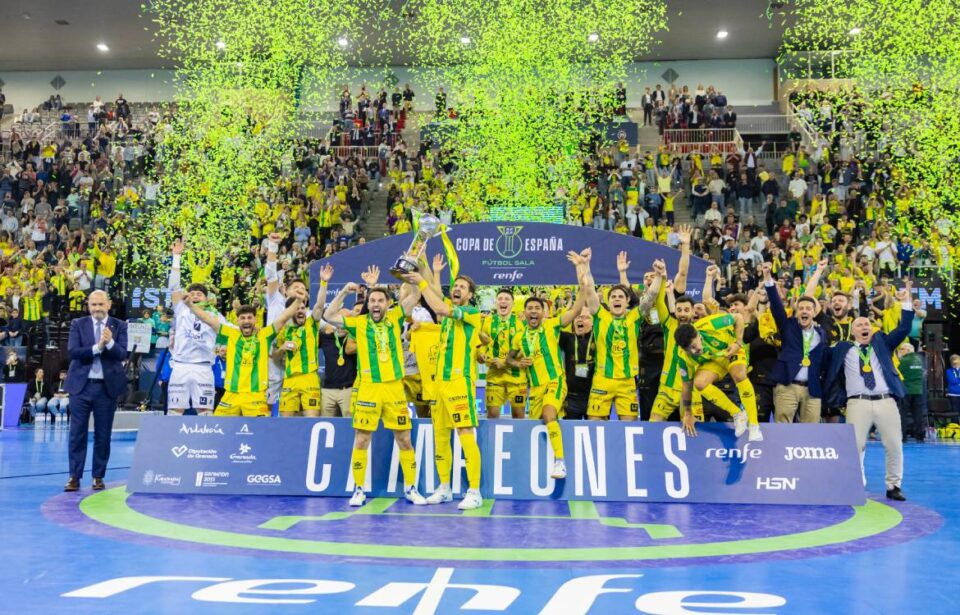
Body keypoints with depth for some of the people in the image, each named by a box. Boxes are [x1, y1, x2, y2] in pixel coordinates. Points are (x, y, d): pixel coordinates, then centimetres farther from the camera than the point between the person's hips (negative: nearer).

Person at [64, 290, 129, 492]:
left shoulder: (119, 326, 2)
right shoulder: (78, 324, 4)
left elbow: (123, 355, -9)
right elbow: (72, 352, -9)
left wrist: (109, 342, -27)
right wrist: (97, 347, -21)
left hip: (107, 386, 0)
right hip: (81, 385, 0)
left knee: (103, 434, 6)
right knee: (77, 433, 3)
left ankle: (98, 476, 15)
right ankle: (74, 476, 10)